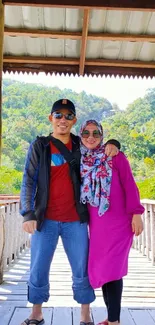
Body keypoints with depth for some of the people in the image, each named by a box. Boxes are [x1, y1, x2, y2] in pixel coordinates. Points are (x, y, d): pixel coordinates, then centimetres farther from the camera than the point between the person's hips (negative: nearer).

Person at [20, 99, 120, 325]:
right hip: (46, 220, -1)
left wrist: (112, 144, -3)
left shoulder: (81, 146, 5)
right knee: (38, 271, 8)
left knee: (82, 271, 7)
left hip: (75, 220, 1)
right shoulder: (39, 146, 1)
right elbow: (28, 181, -2)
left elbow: (102, 150, 21)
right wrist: (28, 213, -13)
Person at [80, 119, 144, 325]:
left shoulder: (115, 157, -5)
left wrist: (136, 214, -12)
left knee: (111, 269, -6)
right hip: (96, 224, 5)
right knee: (101, 268, 9)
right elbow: (80, 192, 13)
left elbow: (130, 186, -7)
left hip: (118, 222, -5)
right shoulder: (81, 161, 8)